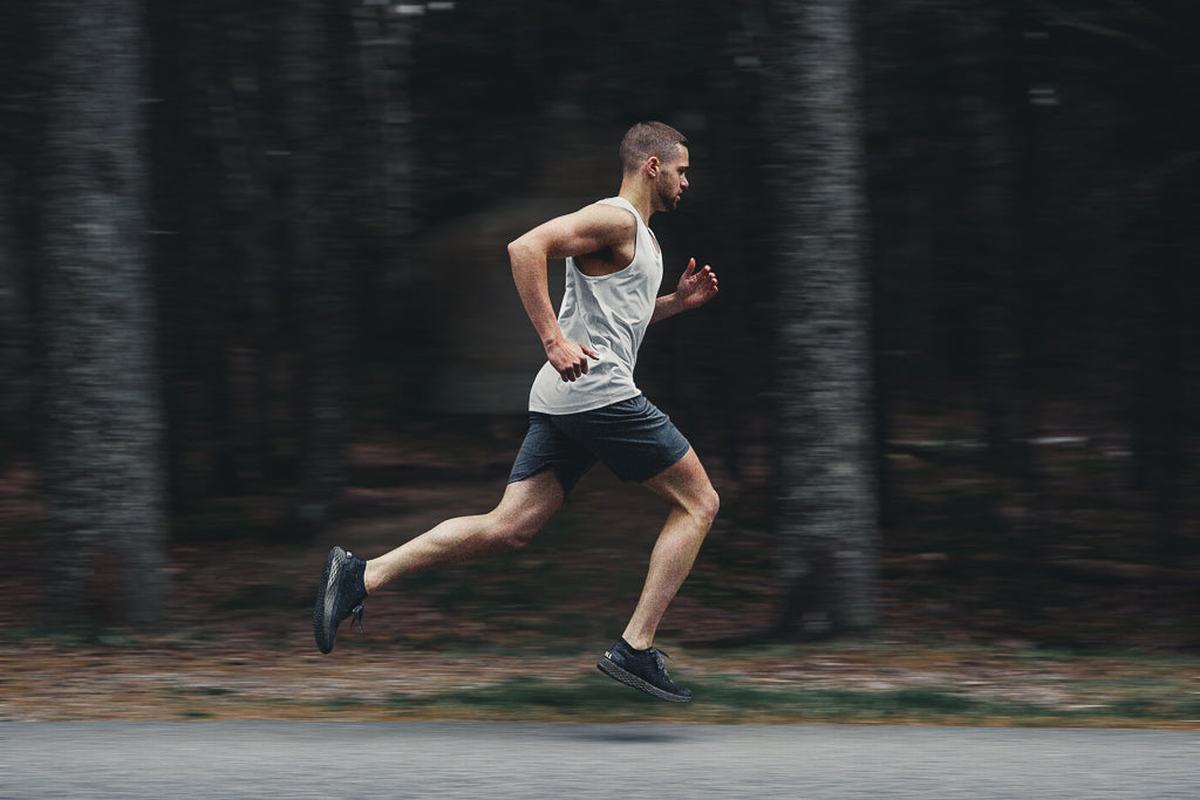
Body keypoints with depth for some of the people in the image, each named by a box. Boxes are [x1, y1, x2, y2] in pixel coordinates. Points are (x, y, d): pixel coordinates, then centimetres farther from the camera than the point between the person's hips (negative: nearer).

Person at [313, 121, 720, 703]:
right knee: (698, 503, 0)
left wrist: (677, 302, 22)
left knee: (507, 528, 1)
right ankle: (635, 649, -5)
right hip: (599, 391, -10)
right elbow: (526, 248, -21)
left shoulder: (638, 236, 24)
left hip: (560, 400, 10)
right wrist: (554, 340, -25)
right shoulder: (614, 219, -8)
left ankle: (363, 576, -7)